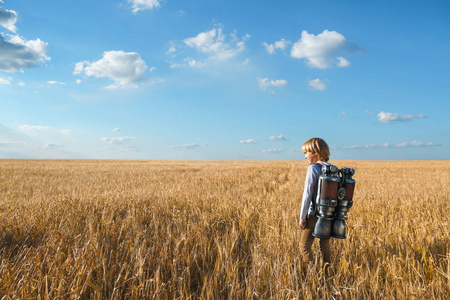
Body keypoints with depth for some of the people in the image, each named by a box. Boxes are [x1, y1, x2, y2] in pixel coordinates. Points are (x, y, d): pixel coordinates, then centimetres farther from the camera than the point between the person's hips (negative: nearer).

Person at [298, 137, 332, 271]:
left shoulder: (313, 168, -14)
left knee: (304, 246, 3)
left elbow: (307, 194, -16)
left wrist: (302, 217, -11)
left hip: (314, 214, -7)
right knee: (325, 246, 19)